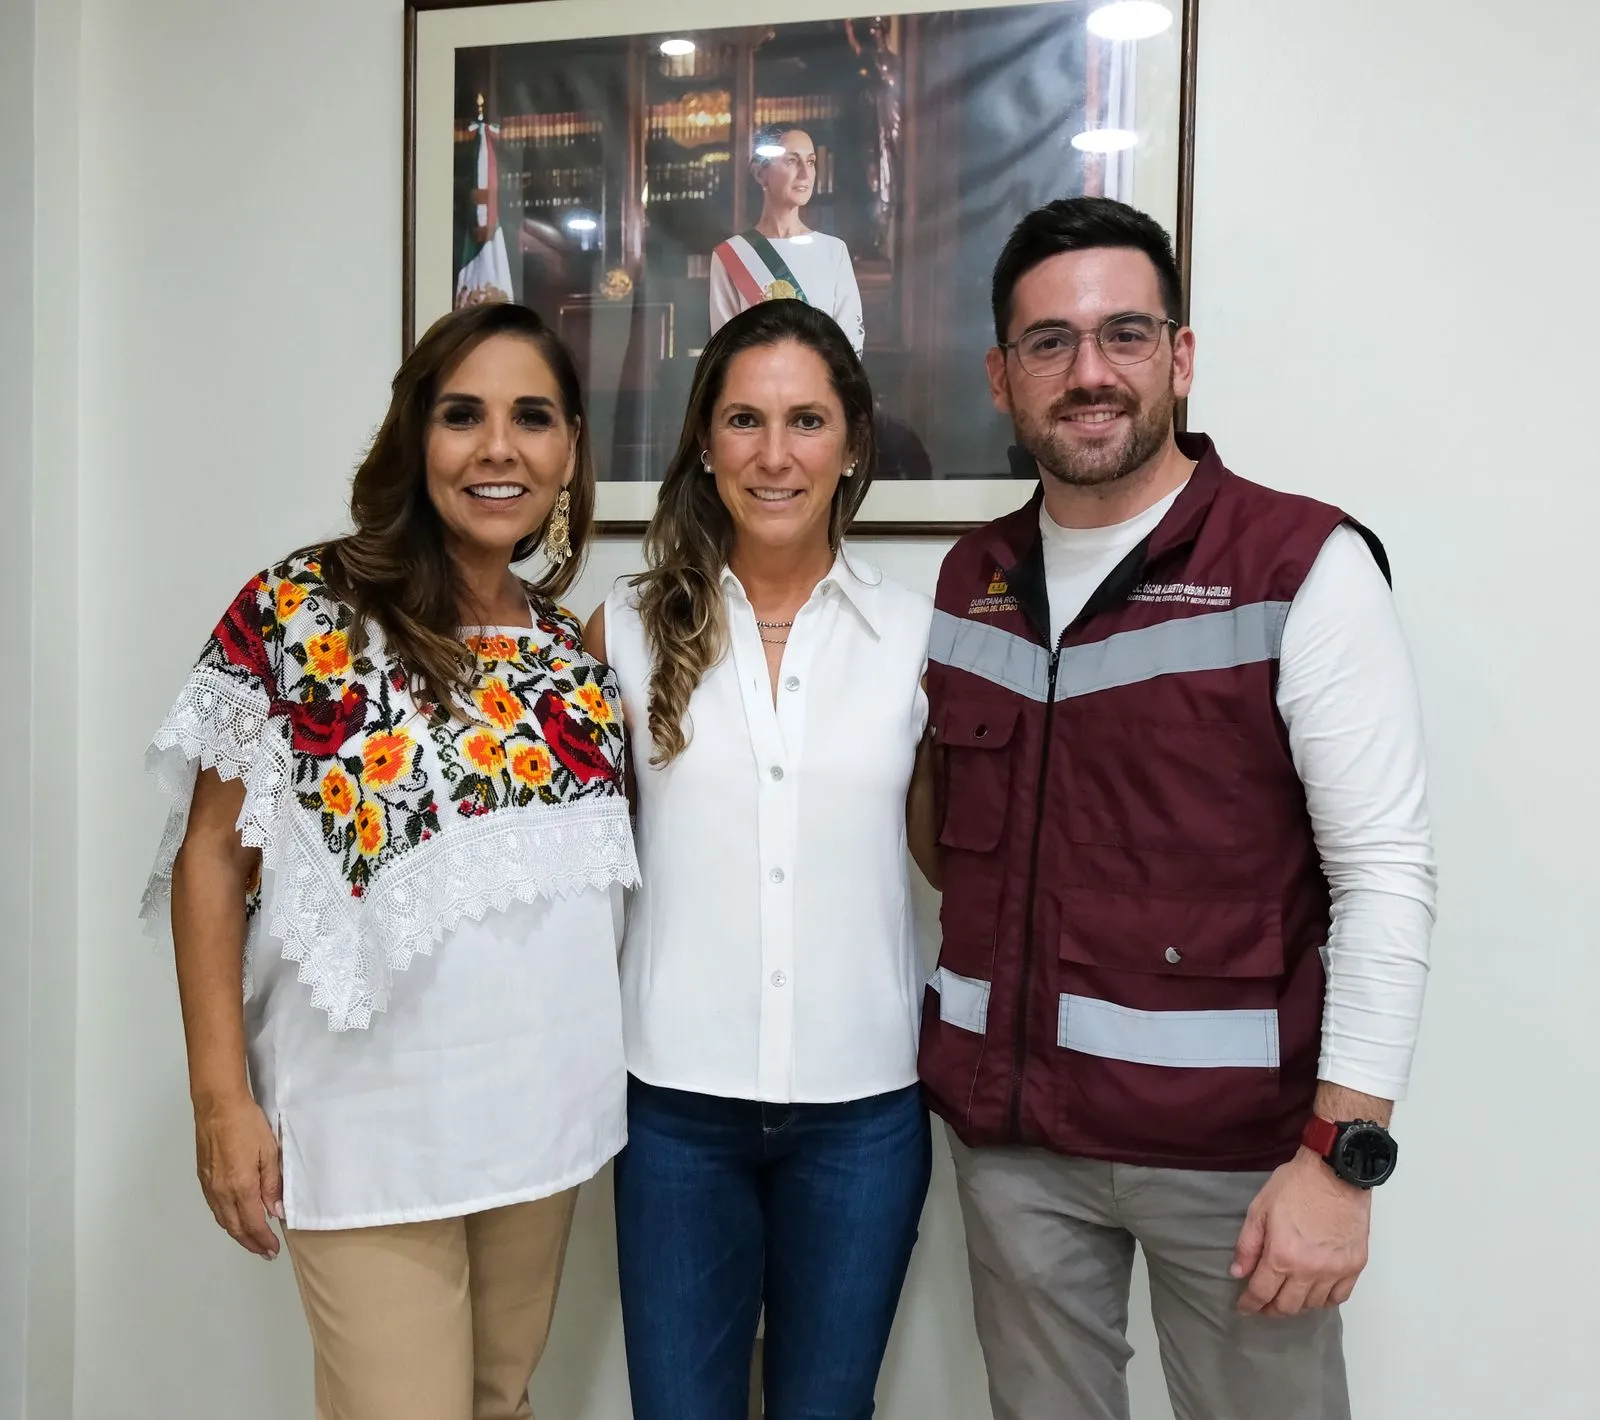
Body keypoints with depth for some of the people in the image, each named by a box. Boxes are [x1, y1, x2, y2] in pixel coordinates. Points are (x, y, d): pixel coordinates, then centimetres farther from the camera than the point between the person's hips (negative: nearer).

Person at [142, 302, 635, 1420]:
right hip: (377, 1128, -4)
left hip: (548, 1115, 5)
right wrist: (223, 1098, -9)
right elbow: (212, 861, -7)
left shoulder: (577, 644, 4)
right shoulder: (303, 609, -10)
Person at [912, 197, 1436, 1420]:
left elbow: (1385, 874, -12)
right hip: (1007, 1129, 5)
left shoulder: (1304, 568, -11)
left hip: (1233, 1137, -4)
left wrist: (1343, 1151, -16)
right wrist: (964, 1067, 6)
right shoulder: (968, 581, 6)